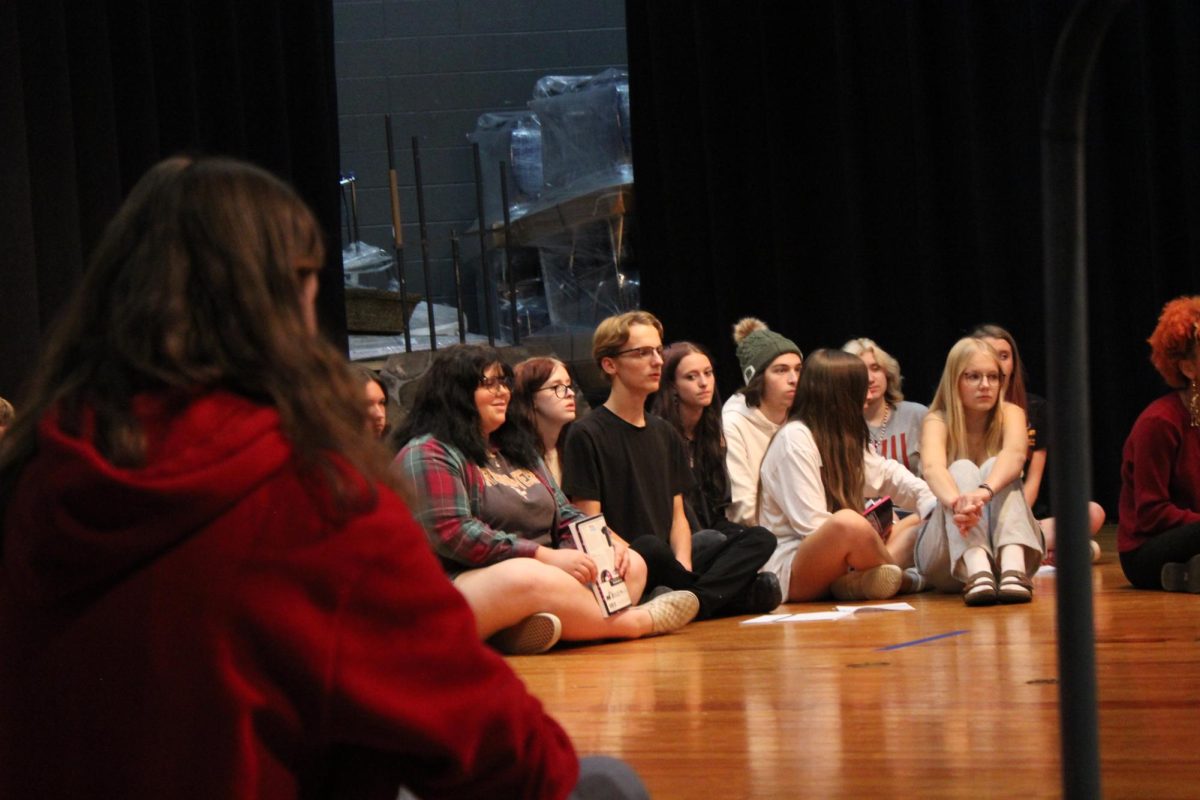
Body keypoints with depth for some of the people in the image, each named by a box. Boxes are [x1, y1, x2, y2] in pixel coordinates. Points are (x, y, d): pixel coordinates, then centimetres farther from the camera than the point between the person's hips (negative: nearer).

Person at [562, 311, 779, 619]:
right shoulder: (587, 435, -2)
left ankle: (693, 599, -35)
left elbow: (677, 516, 16)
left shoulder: (665, 435, 21)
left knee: (760, 540, -12)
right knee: (649, 546, -39)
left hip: (667, 566, 7)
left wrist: (683, 568, -5)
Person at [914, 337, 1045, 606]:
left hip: (1004, 545, 1)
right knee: (962, 470, -25)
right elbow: (932, 467, -28)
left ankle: (1013, 568, -50)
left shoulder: (1010, 414, -1)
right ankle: (976, 572, -52)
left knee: (994, 468, -23)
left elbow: (1015, 454, -26)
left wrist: (985, 491, -49)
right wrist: (956, 502, -52)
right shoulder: (938, 421, -5)